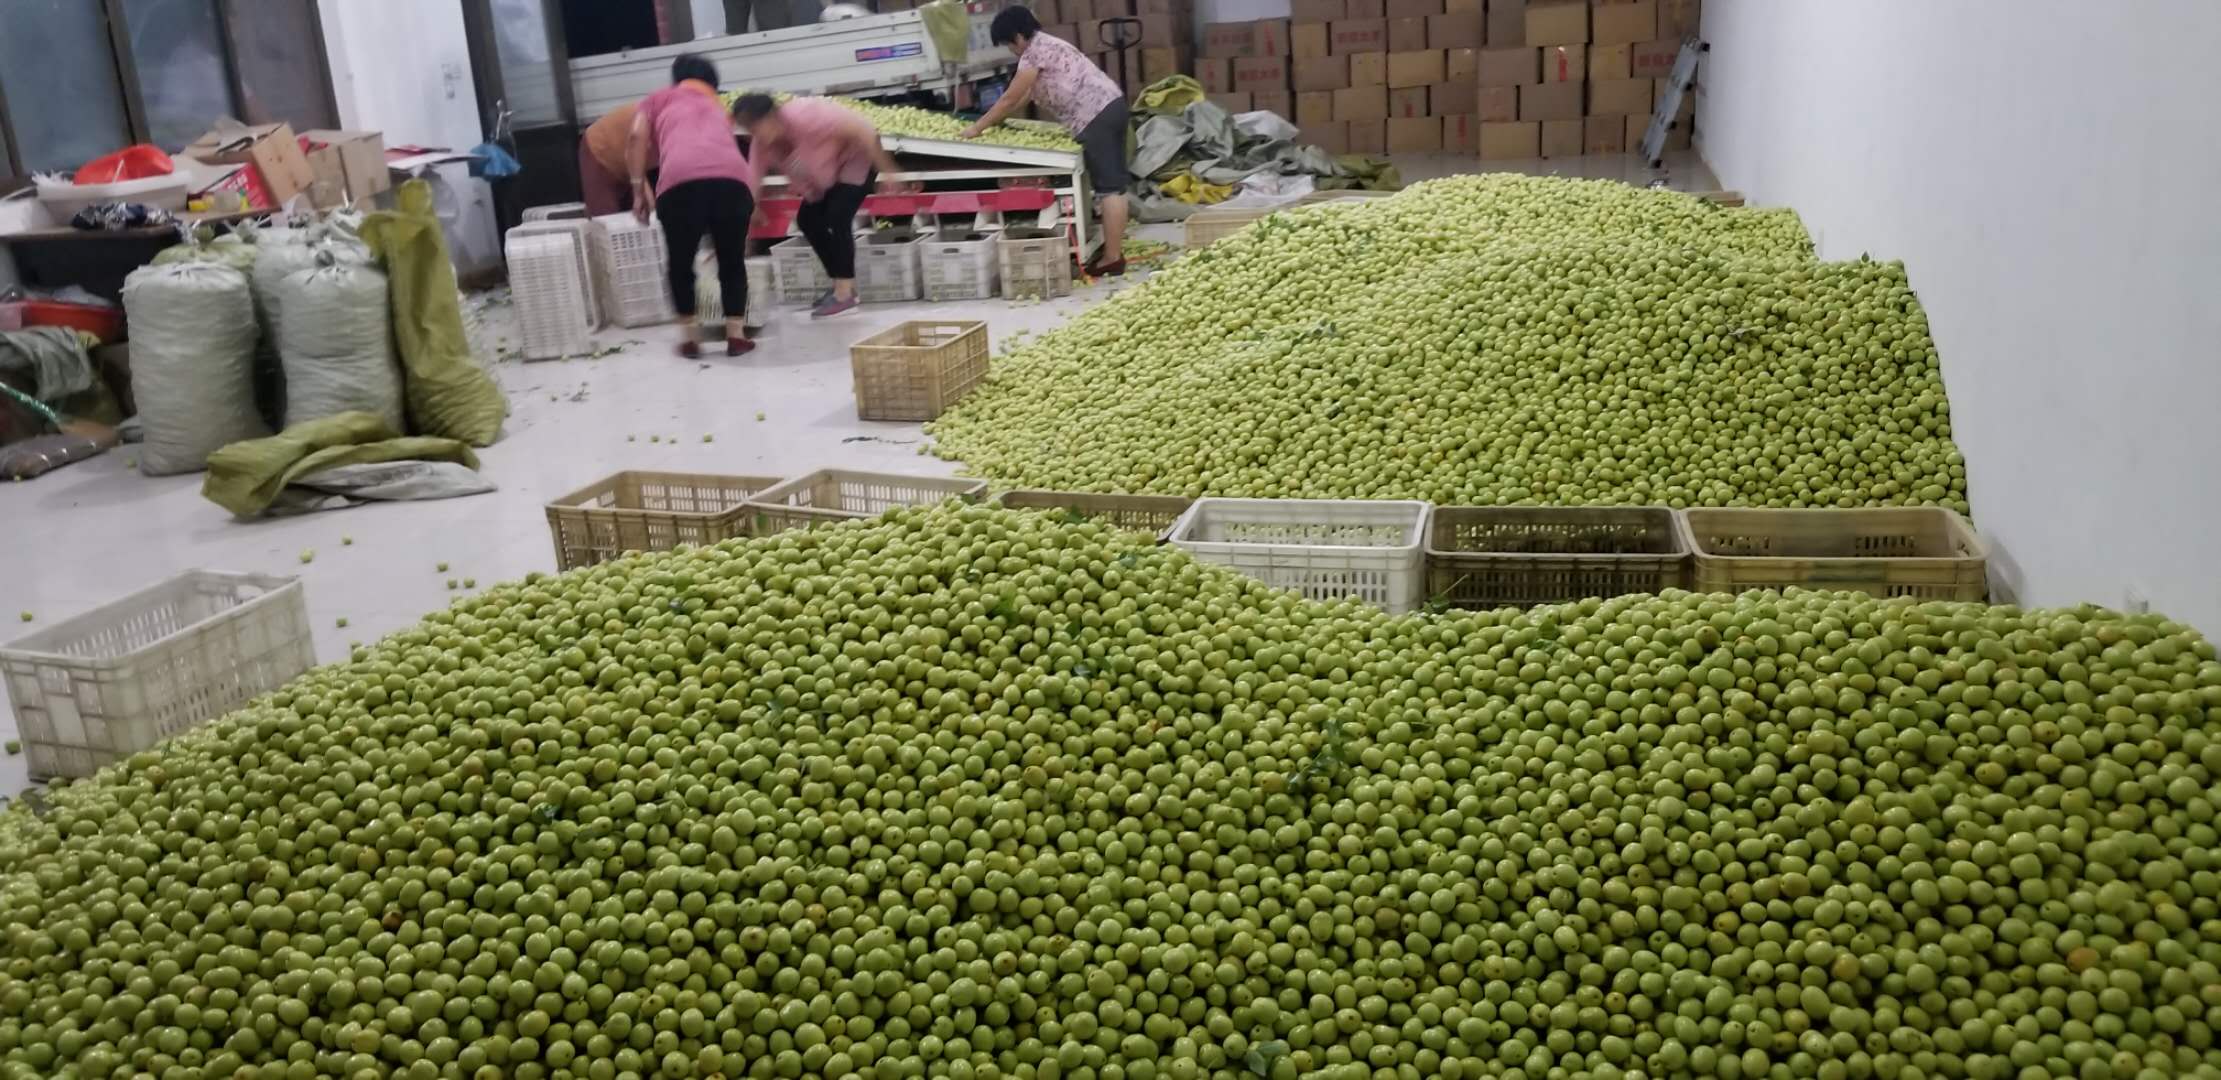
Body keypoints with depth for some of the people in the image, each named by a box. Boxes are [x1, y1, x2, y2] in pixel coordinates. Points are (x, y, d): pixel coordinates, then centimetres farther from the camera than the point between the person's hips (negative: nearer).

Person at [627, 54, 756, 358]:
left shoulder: (660, 98, 30)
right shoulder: (718, 107, 39)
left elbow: (637, 138, 11)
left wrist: (639, 188, 14)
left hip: (681, 180, -2)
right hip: (732, 178, 2)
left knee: (680, 262, 17)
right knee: (732, 261, 20)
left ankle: (689, 338, 20)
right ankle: (736, 335, 18)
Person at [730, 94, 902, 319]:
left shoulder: (804, 117, -35)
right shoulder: (760, 145, -14)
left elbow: (861, 130, -31)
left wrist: (886, 171, -28)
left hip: (858, 154, -8)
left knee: (838, 217, -21)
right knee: (807, 219, 3)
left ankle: (844, 293, -18)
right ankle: (845, 285, 11)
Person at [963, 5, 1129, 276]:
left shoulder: (1034, 52, -8)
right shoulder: (1046, 45, 24)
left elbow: (1010, 99, -5)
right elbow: (1026, 96, 30)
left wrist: (977, 128, 4)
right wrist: (994, 121, 33)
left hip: (1096, 116, -10)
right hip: (1111, 106, 10)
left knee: (1109, 187, -9)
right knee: (1112, 183, 13)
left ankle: (1113, 258, -9)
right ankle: (1113, 247, 19)